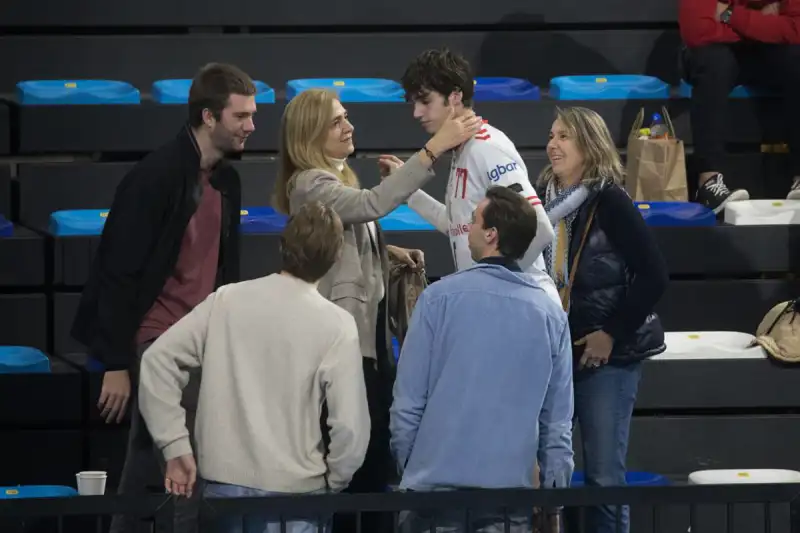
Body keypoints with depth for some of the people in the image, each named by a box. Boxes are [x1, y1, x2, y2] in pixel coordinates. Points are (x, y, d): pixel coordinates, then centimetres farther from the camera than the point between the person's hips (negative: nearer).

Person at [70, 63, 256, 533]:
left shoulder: (226, 181, 9)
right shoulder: (157, 177, -14)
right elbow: (119, 274, -14)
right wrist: (116, 365, -15)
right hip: (157, 343, -8)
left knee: (147, 476, 11)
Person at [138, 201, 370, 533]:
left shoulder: (227, 301, 2)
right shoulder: (336, 326, -7)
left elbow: (159, 359, 1)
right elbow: (351, 425, -12)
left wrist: (176, 447, 4)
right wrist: (333, 482, 5)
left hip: (224, 482, 3)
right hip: (294, 492, -3)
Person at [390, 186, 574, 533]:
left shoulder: (440, 298, -6)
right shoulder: (551, 315, 4)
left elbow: (408, 399, -5)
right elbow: (558, 419, 5)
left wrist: (405, 464, 8)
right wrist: (555, 490, 13)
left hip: (436, 480, -2)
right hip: (513, 484, 3)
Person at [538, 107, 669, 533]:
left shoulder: (609, 201, -10)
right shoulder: (544, 200, 7)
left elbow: (654, 275, -14)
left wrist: (613, 334, -14)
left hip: (607, 353, -6)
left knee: (604, 474, -4)